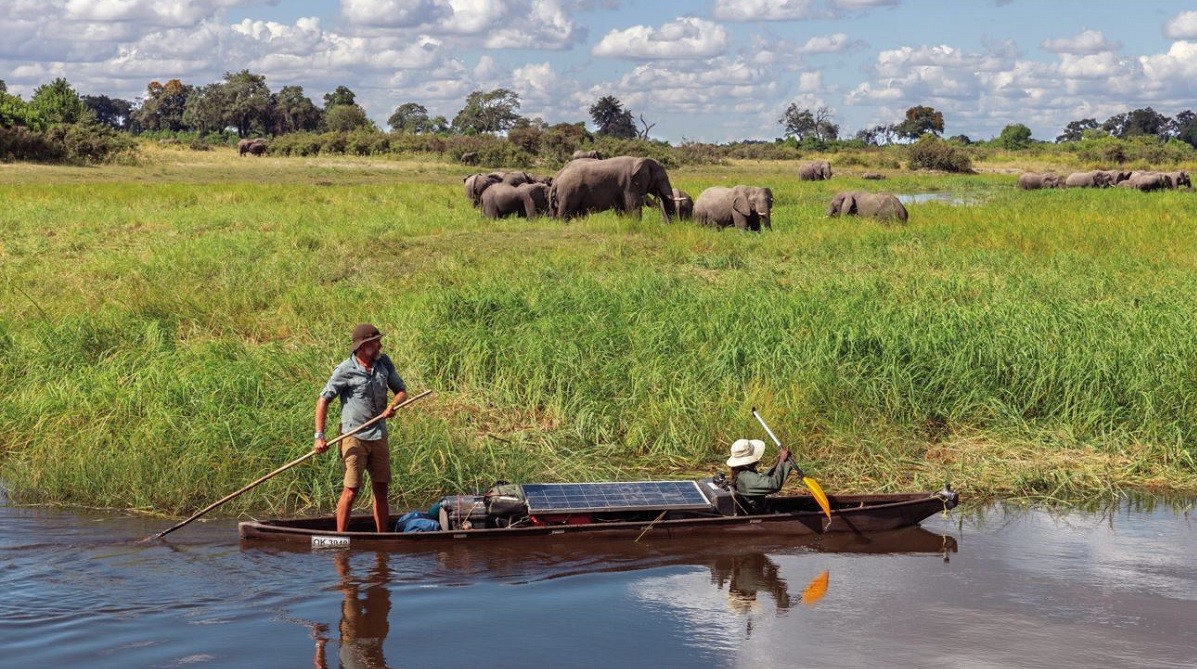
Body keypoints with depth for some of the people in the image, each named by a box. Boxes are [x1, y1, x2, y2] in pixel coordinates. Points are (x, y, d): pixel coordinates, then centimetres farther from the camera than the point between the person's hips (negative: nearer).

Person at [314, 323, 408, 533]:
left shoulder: (384, 363, 5)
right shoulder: (345, 370, -11)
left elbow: (401, 391, 12)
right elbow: (323, 400, -7)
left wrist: (393, 405, -12)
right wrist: (319, 436, -14)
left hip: (379, 436, 6)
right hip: (354, 437, -6)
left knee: (381, 489, 9)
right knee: (351, 490, -9)